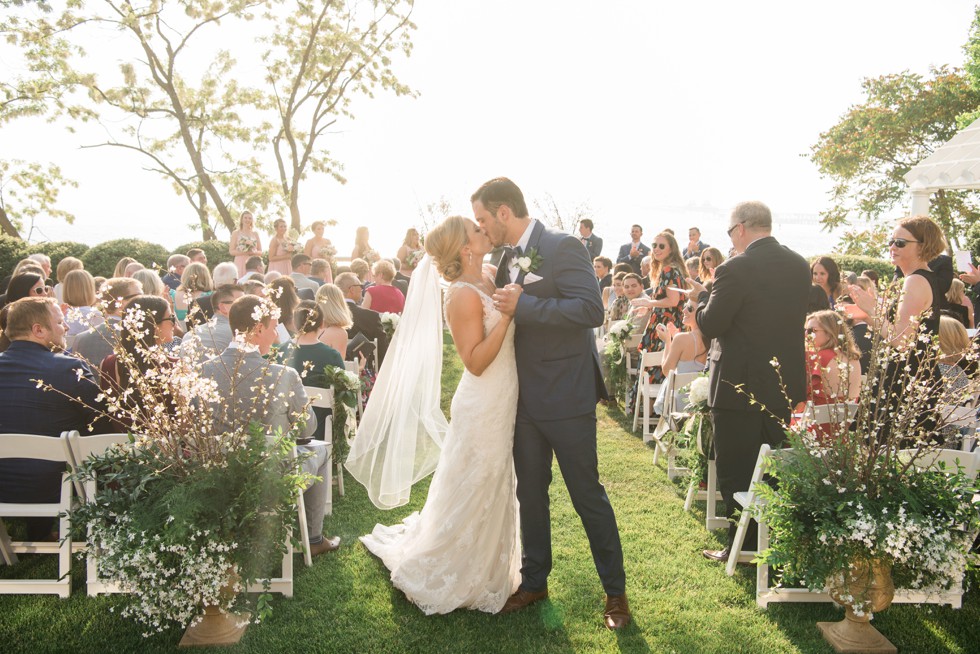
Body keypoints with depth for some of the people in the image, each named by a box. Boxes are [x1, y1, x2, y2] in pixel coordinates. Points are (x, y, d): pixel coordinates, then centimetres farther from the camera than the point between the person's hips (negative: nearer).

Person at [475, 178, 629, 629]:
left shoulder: (562, 247, -13)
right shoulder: (508, 259, 11)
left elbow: (592, 309, -24)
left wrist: (522, 306, -25)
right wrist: (499, 304, 4)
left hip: (565, 397, -8)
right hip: (525, 399, 8)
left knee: (587, 494, 4)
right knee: (530, 492, 16)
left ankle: (615, 590, 21)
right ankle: (534, 581, 33)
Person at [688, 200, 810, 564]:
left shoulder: (736, 269, -19)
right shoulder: (799, 265, 3)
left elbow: (710, 325, -16)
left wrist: (701, 296, 4)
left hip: (740, 385, -7)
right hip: (785, 385, 7)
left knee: (736, 471, 6)